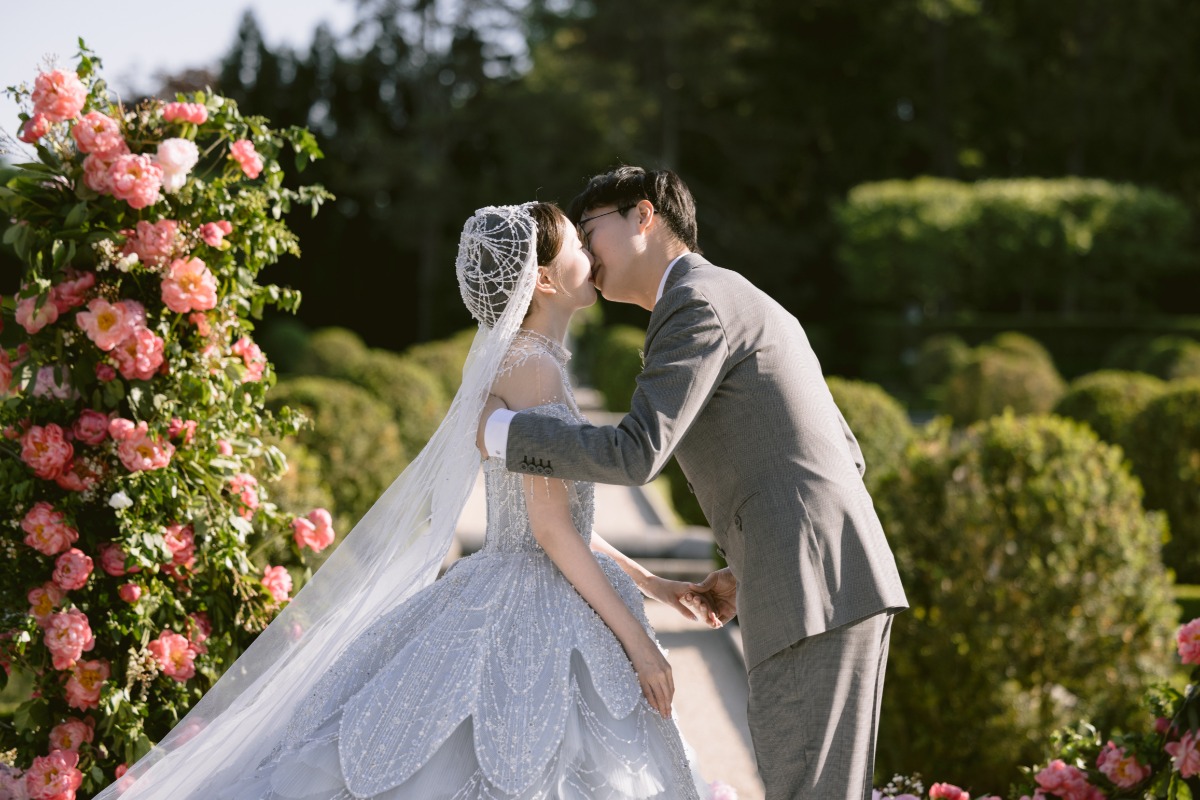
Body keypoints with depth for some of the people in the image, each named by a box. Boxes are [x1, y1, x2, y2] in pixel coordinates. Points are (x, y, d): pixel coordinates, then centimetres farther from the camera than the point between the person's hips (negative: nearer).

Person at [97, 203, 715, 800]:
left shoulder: (517, 361, 14)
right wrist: (635, 636, -16)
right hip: (529, 619, -9)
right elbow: (552, 529, -18)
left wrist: (647, 582, 22)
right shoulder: (533, 367, -15)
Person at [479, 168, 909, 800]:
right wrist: (749, 571, 22)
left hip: (812, 594, -10)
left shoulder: (696, 303, -6)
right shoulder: (747, 304, 25)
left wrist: (502, 429, -4)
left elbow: (635, 454, -17)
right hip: (845, 582, 10)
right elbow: (844, 456, 25)